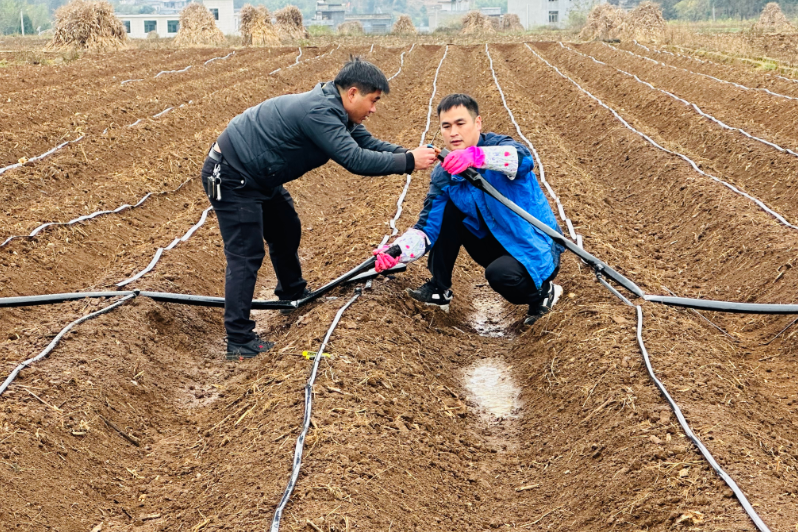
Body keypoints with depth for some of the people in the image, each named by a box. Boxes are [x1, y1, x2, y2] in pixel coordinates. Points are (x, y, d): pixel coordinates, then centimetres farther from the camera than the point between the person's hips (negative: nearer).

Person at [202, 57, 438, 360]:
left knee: (287, 232, 22)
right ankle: (239, 341, -9)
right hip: (230, 178, -11)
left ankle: (293, 293, 44)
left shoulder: (333, 111, 3)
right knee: (246, 255, -11)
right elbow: (354, 160, -33)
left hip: (259, 177, 11)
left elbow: (367, 143, 4)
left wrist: (413, 155, -10)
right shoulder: (318, 112, -29)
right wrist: (408, 162, -26)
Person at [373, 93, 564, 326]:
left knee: (500, 273, -35)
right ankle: (439, 290, 2)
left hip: (536, 250, -5)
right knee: (448, 209, -11)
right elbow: (428, 226, -11)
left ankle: (543, 292, -1)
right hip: (495, 244, 5)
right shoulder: (444, 174, -4)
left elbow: (523, 159, -43)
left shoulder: (498, 146, -17)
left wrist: (477, 156, -60)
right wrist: (398, 250, -32)